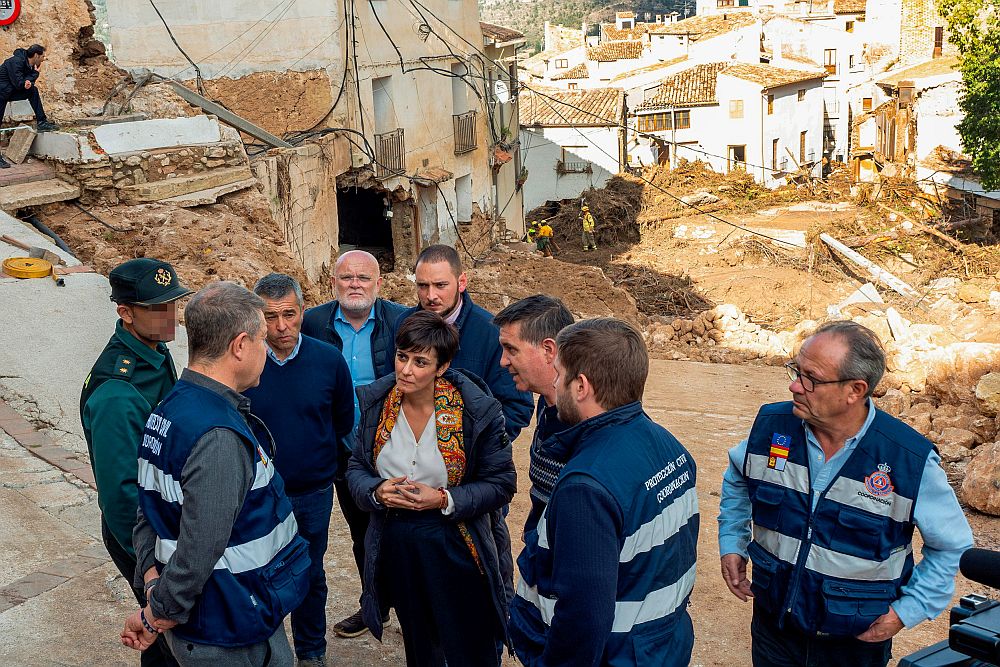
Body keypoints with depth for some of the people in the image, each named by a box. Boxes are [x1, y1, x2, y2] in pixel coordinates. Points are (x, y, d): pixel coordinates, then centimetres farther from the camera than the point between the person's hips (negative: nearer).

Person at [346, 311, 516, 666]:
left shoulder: (477, 410, -17)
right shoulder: (376, 403, -5)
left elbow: (501, 483, -11)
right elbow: (356, 468, 5)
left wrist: (445, 500, -24)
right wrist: (377, 491, -18)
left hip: (456, 552, -4)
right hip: (396, 552, 4)